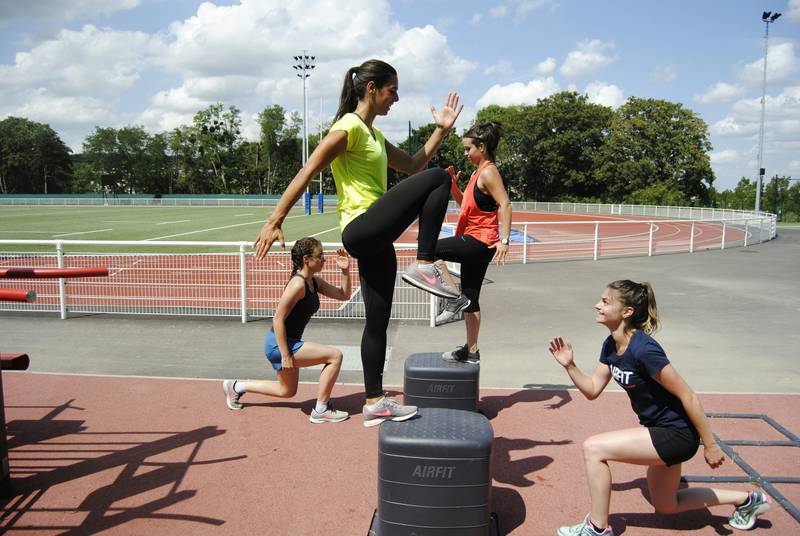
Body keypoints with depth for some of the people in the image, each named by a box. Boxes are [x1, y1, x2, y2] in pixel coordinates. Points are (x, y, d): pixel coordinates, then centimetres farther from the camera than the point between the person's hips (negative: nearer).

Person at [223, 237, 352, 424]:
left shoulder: (314, 282, 5)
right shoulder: (298, 284, -23)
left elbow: (344, 295, 12)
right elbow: (278, 319, -23)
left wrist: (345, 271, -3)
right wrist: (285, 355, -23)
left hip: (289, 342, 10)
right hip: (278, 344, -10)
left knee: (287, 391, 26)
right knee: (334, 355, -15)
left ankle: (237, 386, 37)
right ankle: (321, 411, -3)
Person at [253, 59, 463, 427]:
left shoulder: (373, 134, 21)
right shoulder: (349, 126, -8)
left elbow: (412, 166, 27)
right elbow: (307, 173, -12)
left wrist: (441, 130, 19)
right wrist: (274, 221, -16)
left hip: (374, 239, 9)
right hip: (361, 229, -9)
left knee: (378, 322, 11)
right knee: (439, 178, -17)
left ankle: (374, 402, 20)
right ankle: (423, 267, -17)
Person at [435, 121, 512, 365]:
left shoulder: (488, 172, -11)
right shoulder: (478, 173, 17)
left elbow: (505, 204, -21)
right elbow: (464, 202, 25)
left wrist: (504, 240, -28)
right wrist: (452, 183, 9)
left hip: (479, 242, -10)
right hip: (475, 243, 10)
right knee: (470, 299, 12)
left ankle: (454, 298, -11)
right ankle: (471, 351, 20)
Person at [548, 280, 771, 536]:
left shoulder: (643, 349, -29)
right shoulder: (610, 345, -3)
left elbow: (687, 396, -23)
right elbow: (592, 390, 4)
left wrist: (710, 445, -17)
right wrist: (570, 366, -12)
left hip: (676, 435, -10)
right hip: (660, 431, 10)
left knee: (593, 448, -18)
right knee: (665, 506, 26)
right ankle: (747, 499, 40)